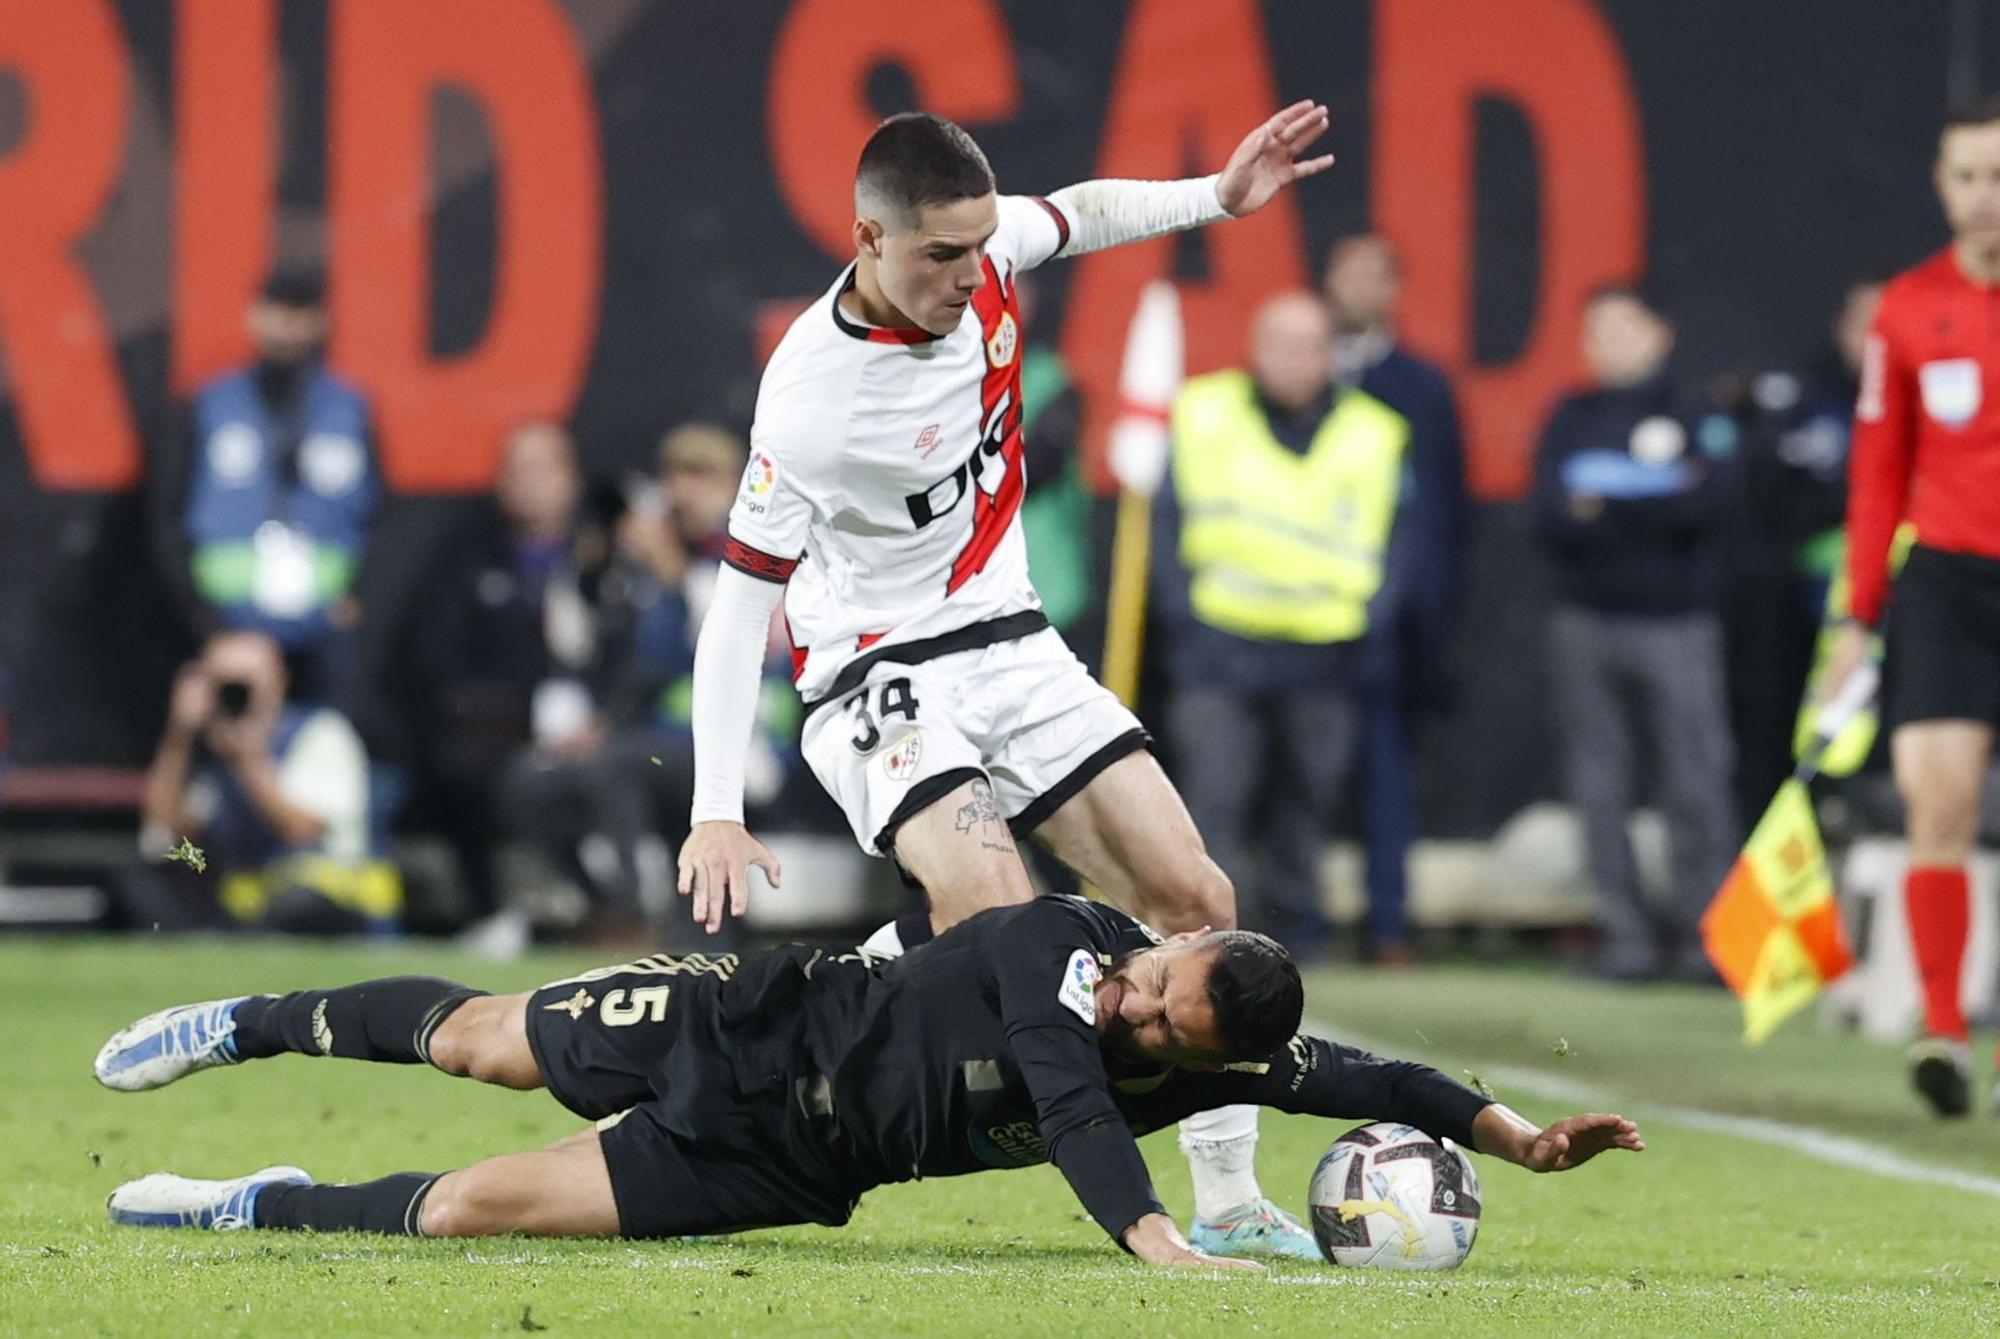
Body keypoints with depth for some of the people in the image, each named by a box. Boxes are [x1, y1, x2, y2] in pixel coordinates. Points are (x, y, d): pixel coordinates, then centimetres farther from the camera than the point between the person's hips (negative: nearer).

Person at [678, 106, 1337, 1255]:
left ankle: (1229, 1201, 4)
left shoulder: (979, 245, -9)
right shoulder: (811, 396, -26)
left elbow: (1079, 214, 18)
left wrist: (1218, 198, 5)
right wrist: (717, 814, -24)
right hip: (878, 674, -6)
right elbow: (741, 598, -21)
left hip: (1010, 644, 6)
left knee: (1195, 900, -3)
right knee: (993, 912, -32)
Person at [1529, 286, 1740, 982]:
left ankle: (1704, 932, -4)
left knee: (1696, 785, -8)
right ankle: (1625, 933, 3)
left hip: (1676, 619, -3)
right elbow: (1550, 518, 1)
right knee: (1600, 788, 0)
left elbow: (1706, 506, -9)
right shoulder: (1571, 419, 14)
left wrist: (1601, 505, -11)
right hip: (1585, 621, 3)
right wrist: (1653, 508, -11)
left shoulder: (1697, 411, 5)